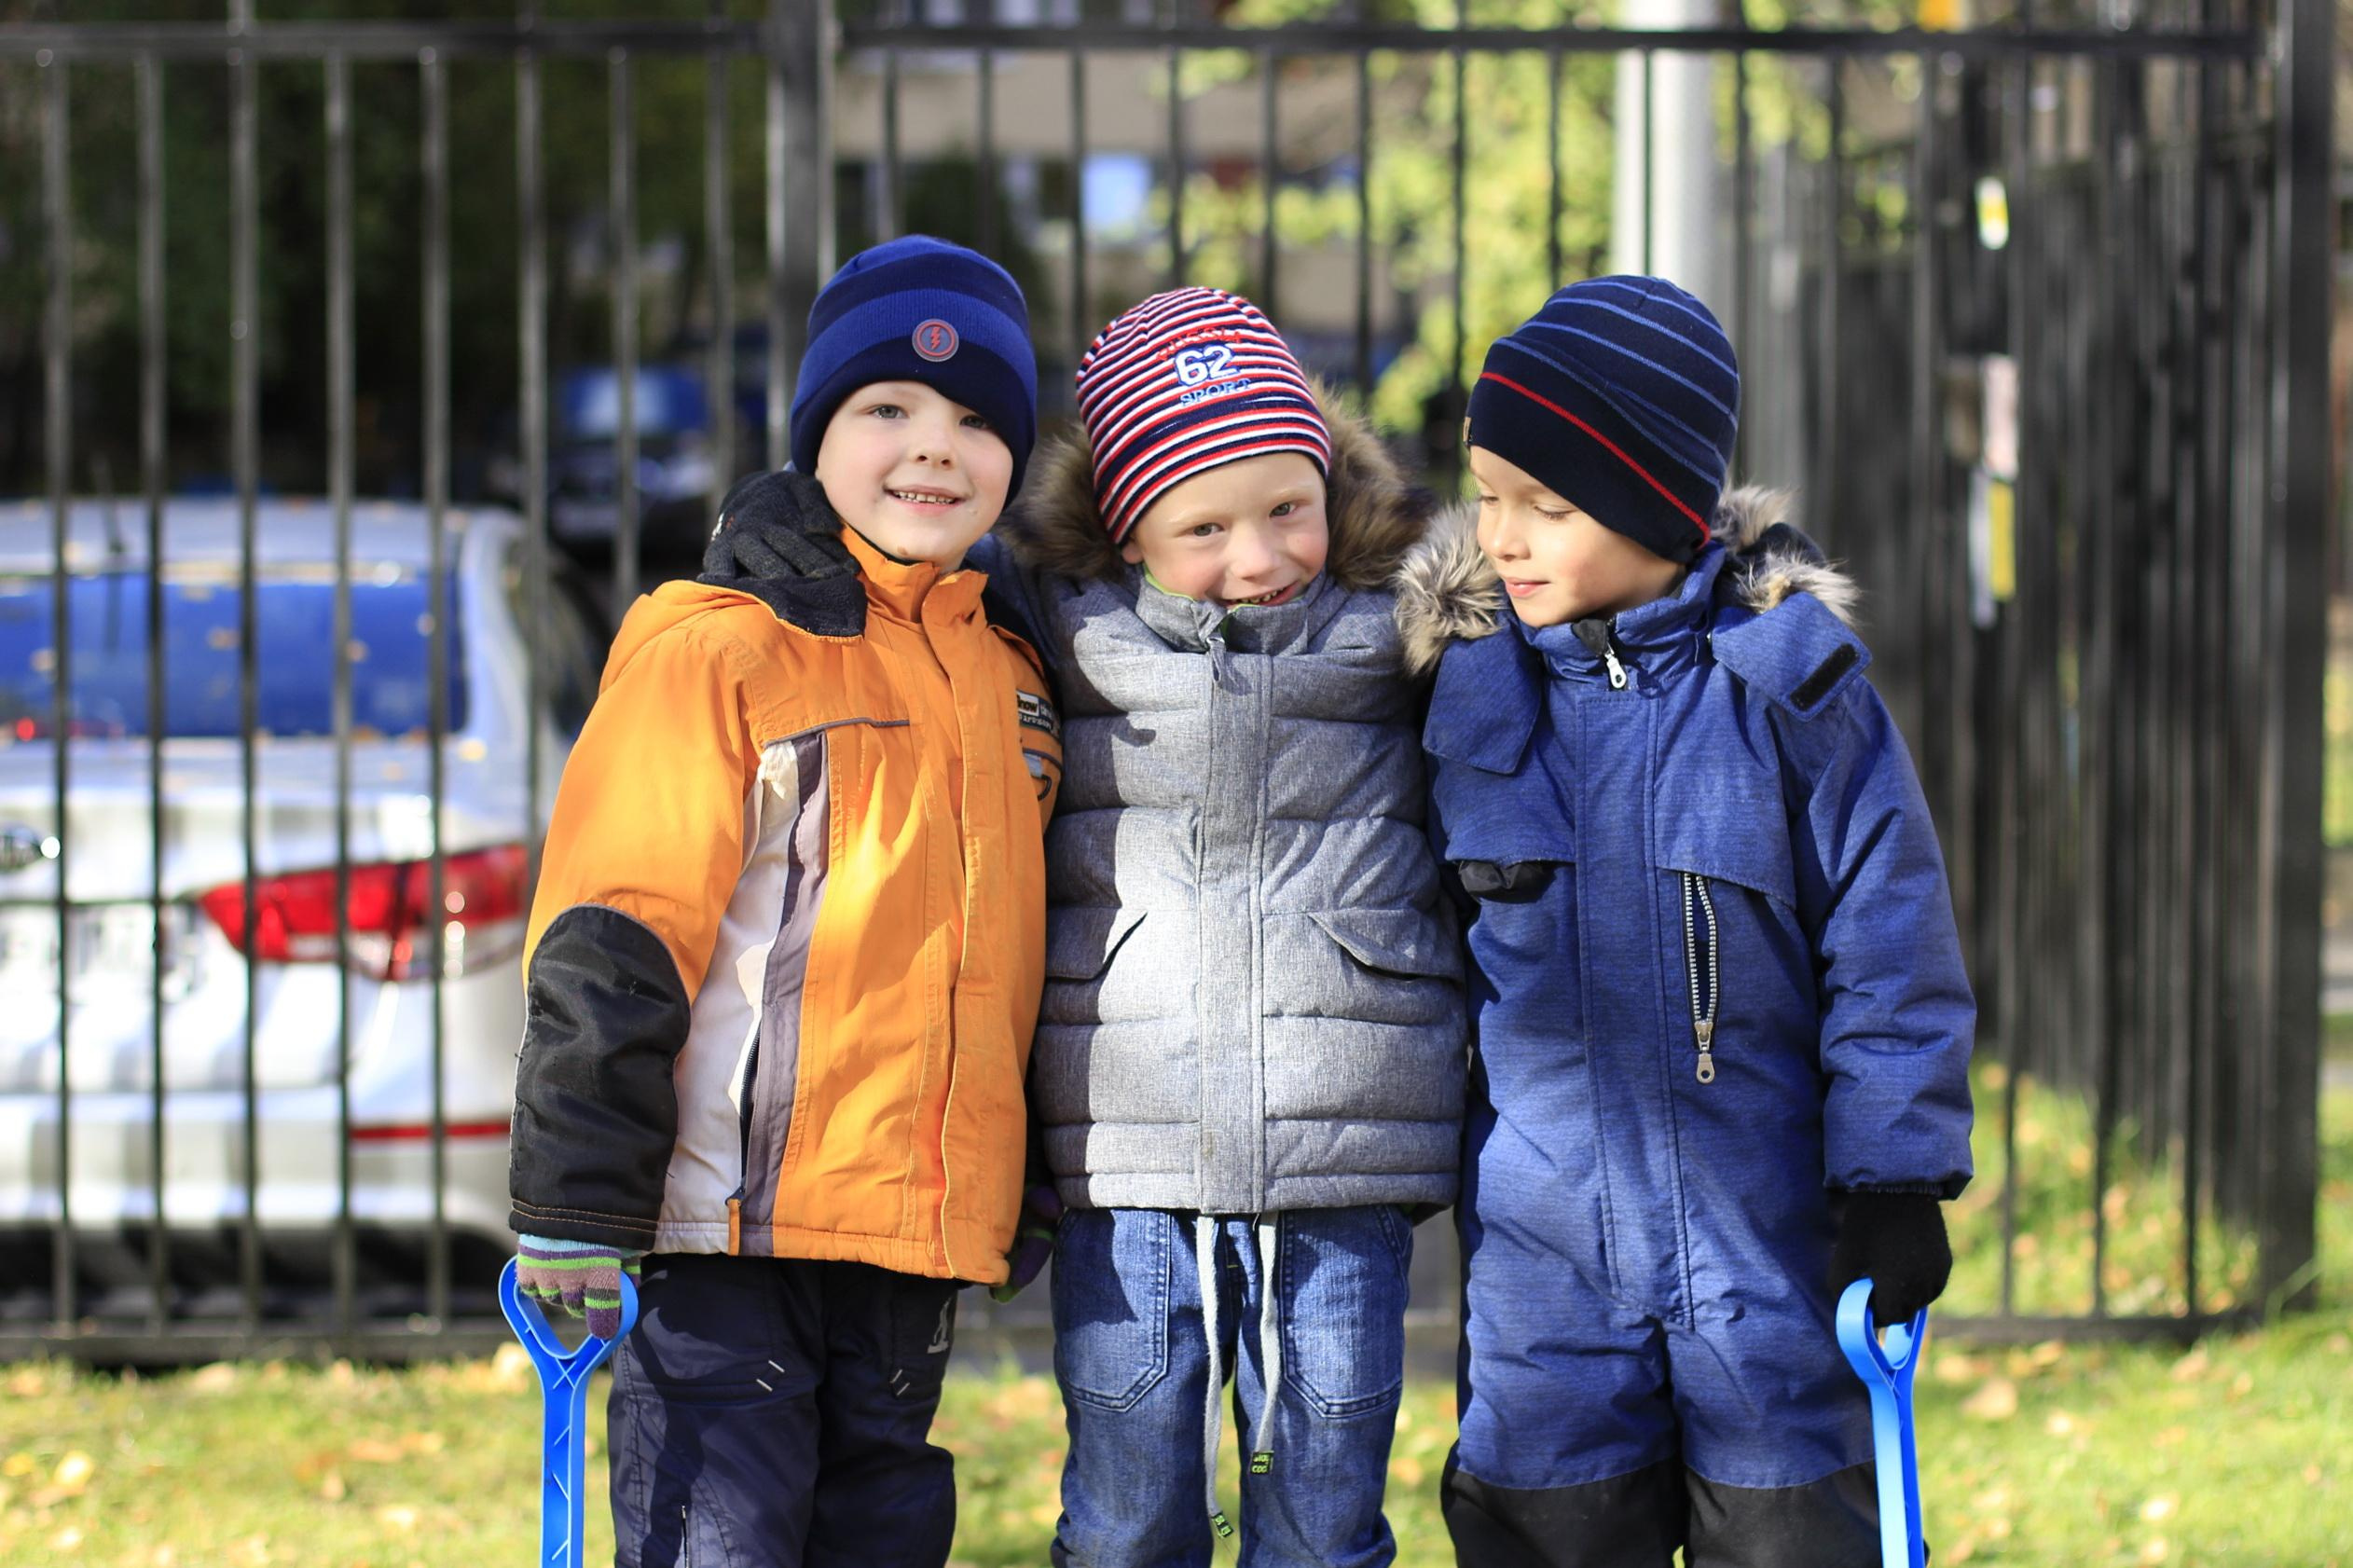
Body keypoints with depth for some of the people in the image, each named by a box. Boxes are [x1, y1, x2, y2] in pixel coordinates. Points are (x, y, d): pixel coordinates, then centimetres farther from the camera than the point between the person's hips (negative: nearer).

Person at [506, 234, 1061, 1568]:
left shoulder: (1011, 677, 13)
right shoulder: (722, 652, -8)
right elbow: (611, 950, -12)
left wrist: (1025, 1201, 23)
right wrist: (577, 1208, -15)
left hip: (922, 1231, 7)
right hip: (734, 1217, -7)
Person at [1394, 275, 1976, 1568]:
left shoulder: (1790, 676, -7)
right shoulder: (1470, 679, 2)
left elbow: (1887, 940, -4)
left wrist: (1893, 1180, -6)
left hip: (1765, 1228, -3)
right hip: (1542, 1234, 3)